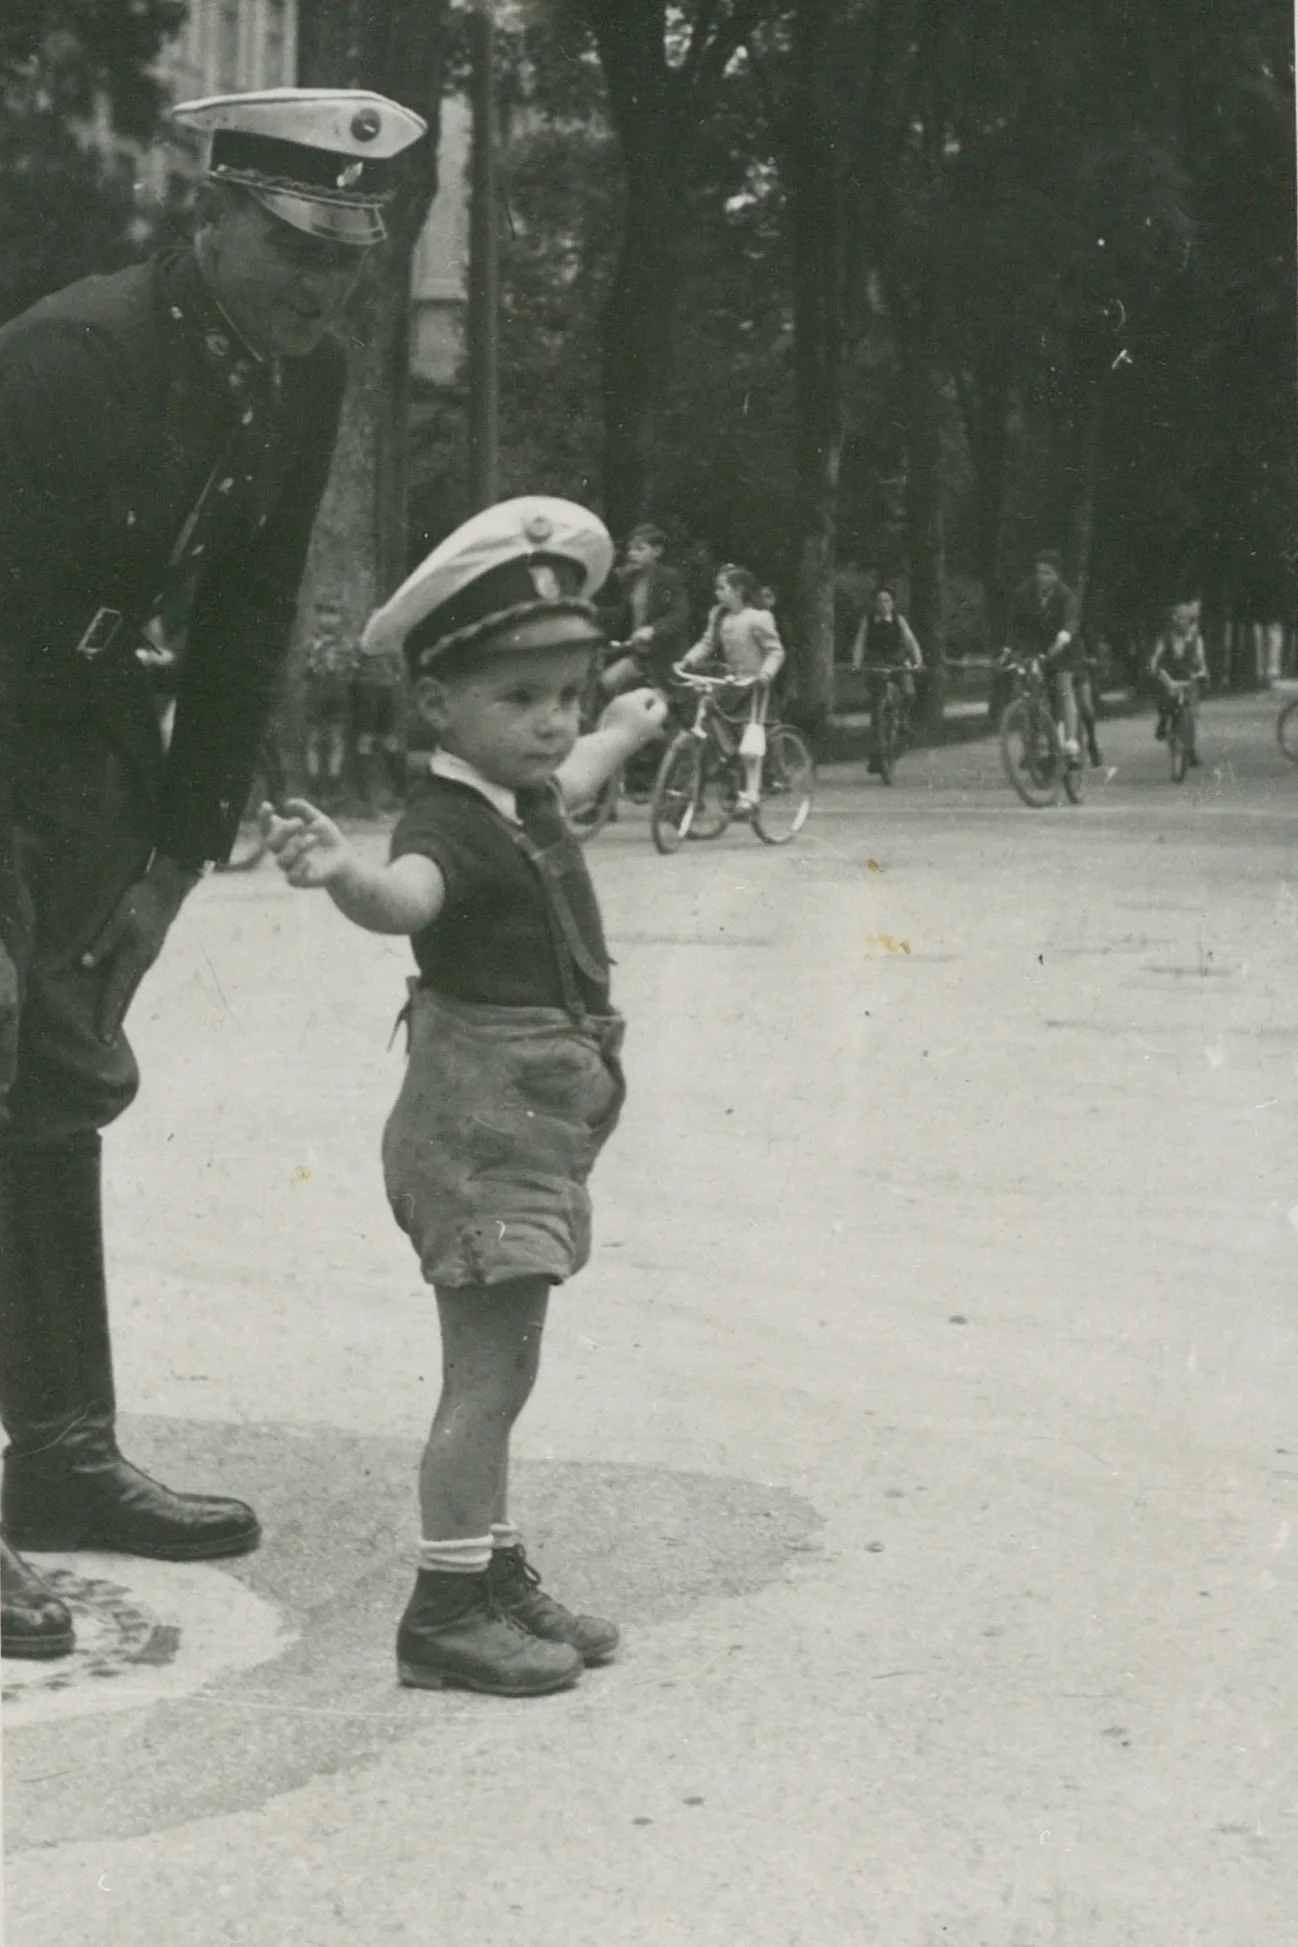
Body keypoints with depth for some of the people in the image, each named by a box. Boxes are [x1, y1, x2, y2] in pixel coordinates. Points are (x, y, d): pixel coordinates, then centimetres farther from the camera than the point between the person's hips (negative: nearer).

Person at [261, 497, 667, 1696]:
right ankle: (444, 1612, 0)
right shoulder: (452, 823, -20)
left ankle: (495, 1578, 26)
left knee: (498, 1374, 16)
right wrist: (345, 872, -67)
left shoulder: (525, 806, 10)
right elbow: (411, 892, -44)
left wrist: (625, 733, 57)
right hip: (482, 1130, -10)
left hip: (535, 1133, 10)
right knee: (487, 1375, -7)